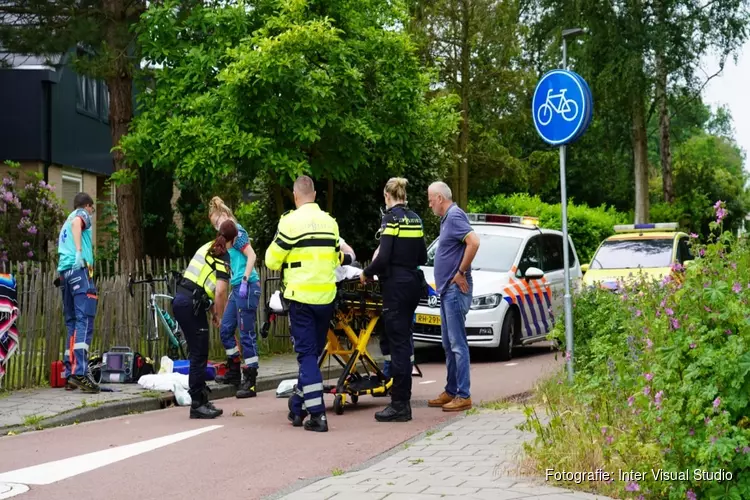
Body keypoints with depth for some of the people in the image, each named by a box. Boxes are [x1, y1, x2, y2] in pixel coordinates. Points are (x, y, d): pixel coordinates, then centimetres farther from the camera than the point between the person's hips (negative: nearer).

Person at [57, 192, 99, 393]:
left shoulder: (65, 223, 31)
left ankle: (69, 374, 6)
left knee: (72, 323, 10)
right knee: (84, 321, -16)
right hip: (79, 268, -8)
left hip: (64, 271, 8)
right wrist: (79, 251, -29)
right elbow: (76, 223, -17)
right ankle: (80, 373, -28)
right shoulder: (82, 214, 7)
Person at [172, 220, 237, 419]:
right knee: (199, 356, -2)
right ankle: (197, 405, 2)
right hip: (191, 305, -8)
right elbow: (220, 291, -17)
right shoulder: (223, 257, -7)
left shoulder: (207, 248, 17)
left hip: (180, 300, 8)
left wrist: (211, 306, 20)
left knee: (198, 354, 15)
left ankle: (201, 400, 21)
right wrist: (218, 315, -2)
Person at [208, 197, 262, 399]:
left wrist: (244, 281, -21)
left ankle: (250, 382, -1)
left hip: (247, 286, -10)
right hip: (237, 288, 10)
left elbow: (251, 256, -16)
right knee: (225, 329, 14)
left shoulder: (236, 231, -8)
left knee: (247, 334, -6)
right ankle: (234, 372, 26)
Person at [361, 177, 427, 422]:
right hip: (413, 283, 8)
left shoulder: (391, 218, -11)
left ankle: (400, 405, -4)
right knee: (404, 340, 15)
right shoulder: (415, 219, 12)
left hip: (396, 285, -8)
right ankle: (403, 398, 22)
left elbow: (383, 258, -18)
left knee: (397, 342, -6)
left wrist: (366, 273, -3)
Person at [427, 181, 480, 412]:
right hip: (447, 289, 10)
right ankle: (451, 392, 21)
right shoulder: (447, 218, 16)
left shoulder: (455, 216, -14)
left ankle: (463, 395, -5)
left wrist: (461, 272, -21)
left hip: (455, 289, -10)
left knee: (457, 344, -8)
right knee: (449, 345, 14)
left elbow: (474, 242, -28)